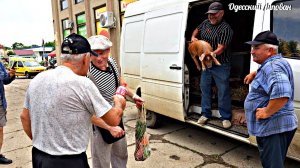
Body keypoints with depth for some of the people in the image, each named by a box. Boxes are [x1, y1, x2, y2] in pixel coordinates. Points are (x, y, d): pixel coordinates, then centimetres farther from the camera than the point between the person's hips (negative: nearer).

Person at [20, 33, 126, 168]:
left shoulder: (37, 79, -1)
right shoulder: (82, 84, -20)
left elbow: (24, 117, 10)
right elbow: (114, 120, -13)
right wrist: (119, 103, 6)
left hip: (38, 157, 6)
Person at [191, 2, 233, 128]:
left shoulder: (225, 28, -14)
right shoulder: (205, 23, 7)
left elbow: (221, 49, -22)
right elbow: (196, 30, 28)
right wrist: (193, 37, 7)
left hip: (220, 66, -6)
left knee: (223, 91, 1)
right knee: (204, 88, 12)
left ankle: (226, 117, 16)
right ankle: (206, 114, 27)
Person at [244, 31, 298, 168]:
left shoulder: (273, 66, -21)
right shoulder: (271, 64, 12)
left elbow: (282, 93, -38)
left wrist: (267, 112, -27)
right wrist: (254, 74, 22)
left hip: (274, 127, -11)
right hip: (271, 126, 11)